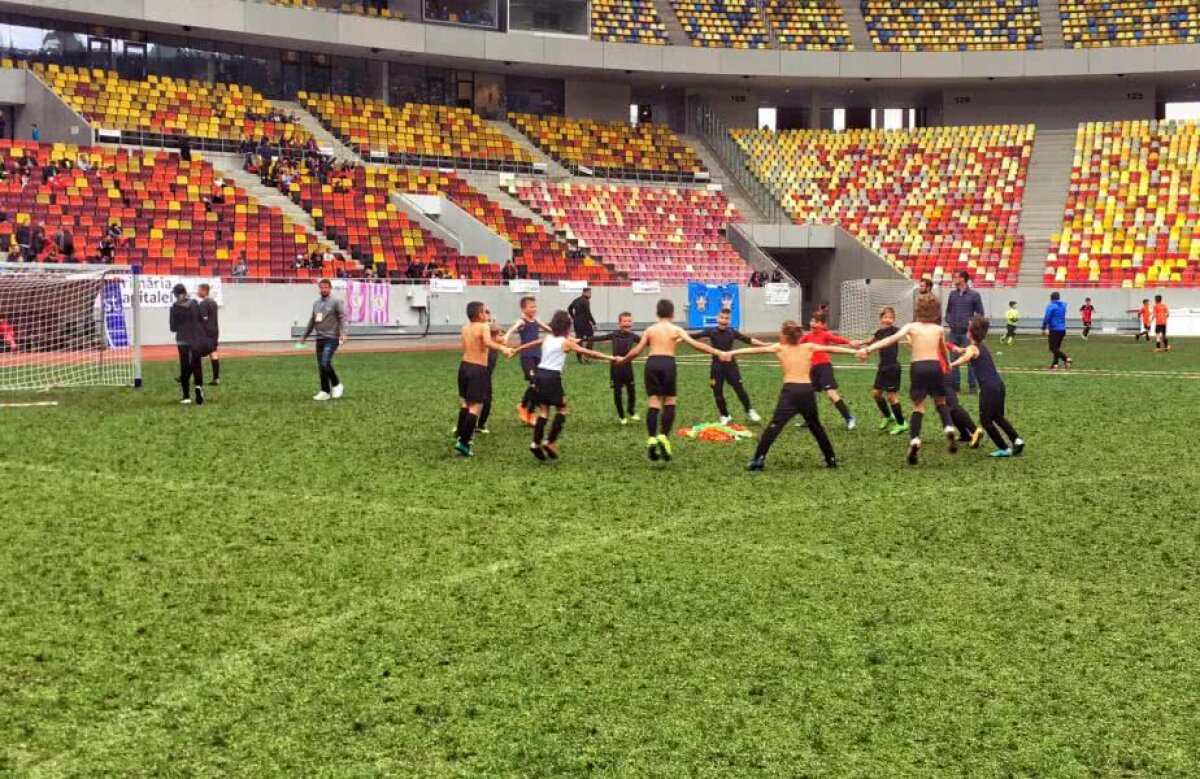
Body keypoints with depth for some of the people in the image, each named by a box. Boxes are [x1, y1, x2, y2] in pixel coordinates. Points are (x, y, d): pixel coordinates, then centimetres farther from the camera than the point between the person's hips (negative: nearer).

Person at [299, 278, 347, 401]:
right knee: (321, 366, 5)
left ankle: (337, 385, -1)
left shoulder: (335, 302, -3)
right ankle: (325, 391, 12)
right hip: (320, 338, 7)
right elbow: (312, 321, 26)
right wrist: (304, 336, 28)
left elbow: (342, 318, -11)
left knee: (325, 363, -19)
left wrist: (342, 333, -25)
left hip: (332, 338, -7)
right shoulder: (316, 303, 17)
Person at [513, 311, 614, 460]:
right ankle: (550, 442, 0)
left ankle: (536, 444, 3)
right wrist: (609, 358, -6)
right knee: (562, 410, 7)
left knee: (544, 410, 10)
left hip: (540, 374, 6)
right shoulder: (566, 343, -2)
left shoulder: (546, 338, 14)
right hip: (552, 377, -6)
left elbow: (528, 345, 29)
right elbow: (589, 353, -7)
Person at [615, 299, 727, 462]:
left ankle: (651, 439, -9)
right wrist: (717, 352, 0)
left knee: (653, 403, 2)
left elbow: (636, 351, 11)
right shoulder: (676, 329, 7)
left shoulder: (650, 329, 13)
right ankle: (664, 435, -7)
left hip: (652, 363, 2)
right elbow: (696, 344, -1)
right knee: (669, 402, 9)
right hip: (667, 363, -2)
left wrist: (622, 360, 28)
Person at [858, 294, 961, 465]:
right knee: (941, 402, 20)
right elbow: (943, 350, 31)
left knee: (918, 407, 8)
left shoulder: (911, 327, 7)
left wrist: (868, 349, -16)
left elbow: (892, 339, -8)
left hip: (917, 367, -1)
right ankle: (949, 428, -7)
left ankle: (915, 440, -11)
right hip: (934, 366, 1)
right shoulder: (938, 329, 14)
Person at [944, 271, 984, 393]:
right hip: (954, 332, 4)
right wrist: (949, 321, 2)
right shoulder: (952, 294, 11)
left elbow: (980, 313, 2)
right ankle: (955, 384, 16)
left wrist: (973, 323, -11)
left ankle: (972, 385, 3)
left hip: (967, 332, -4)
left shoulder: (974, 295, -2)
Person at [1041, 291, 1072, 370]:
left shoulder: (1051, 306, -9)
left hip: (1054, 330, -7)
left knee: (1053, 348, -6)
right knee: (1057, 347, 15)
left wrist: (1043, 328, -5)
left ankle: (1067, 359, -21)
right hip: (1062, 330, 7)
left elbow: (1046, 318, -13)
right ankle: (1055, 364, 12)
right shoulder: (1063, 305, 13)